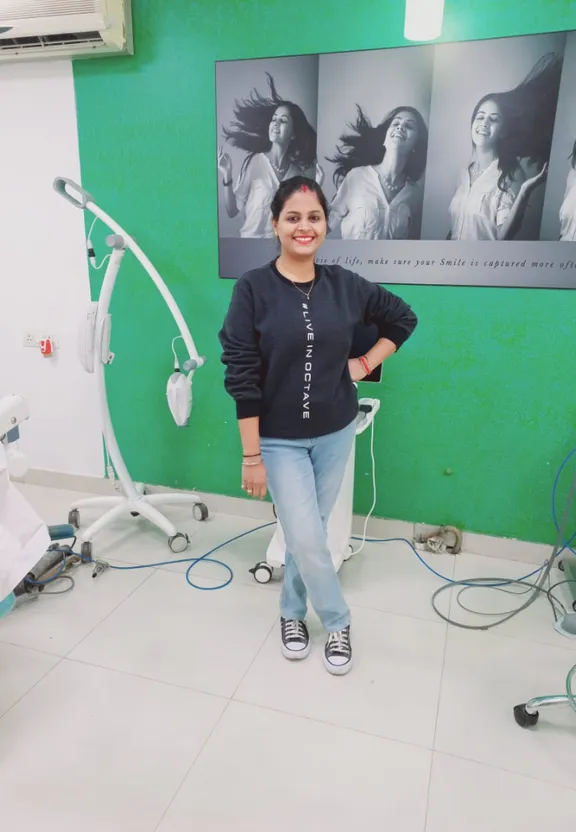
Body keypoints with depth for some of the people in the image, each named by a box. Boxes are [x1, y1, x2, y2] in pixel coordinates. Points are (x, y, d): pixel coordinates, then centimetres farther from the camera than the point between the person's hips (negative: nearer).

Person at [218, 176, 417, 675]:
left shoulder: (345, 285, -3)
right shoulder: (253, 289, -12)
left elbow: (403, 319, 15)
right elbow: (242, 378, -13)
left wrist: (365, 364, 2)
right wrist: (251, 456, -13)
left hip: (336, 433, 3)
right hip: (279, 439, -2)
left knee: (307, 532, 15)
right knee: (307, 539, -3)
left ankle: (293, 612, 40)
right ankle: (338, 621, 26)